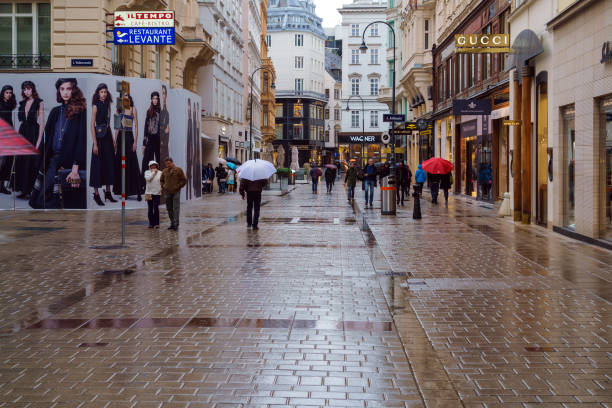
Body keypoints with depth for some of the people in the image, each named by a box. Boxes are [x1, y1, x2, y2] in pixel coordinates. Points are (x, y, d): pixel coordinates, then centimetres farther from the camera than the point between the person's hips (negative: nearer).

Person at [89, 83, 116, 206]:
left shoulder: (107, 105, 11)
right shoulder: (96, 106, -8)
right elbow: (92, 125, -11)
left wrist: (113, 140, 14)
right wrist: (95, 143, -16)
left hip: (108, 137, 7)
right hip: (99, 138, -7)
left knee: (109, 163, 10)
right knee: (98, 164, -3)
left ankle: (108, 192, 19)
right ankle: (96, 194, 4)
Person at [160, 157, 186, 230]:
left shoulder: (178, 170, 0)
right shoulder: (164, 171, 10)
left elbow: (184, 180, 1)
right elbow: (161, 180, 24)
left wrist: (178, 186, -9)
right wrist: (163, 186, 7)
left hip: (176, 192, -4)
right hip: (167, 192, 4)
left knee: (176, 208, -9)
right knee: (169, 208, 6)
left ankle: (176, 224, -10)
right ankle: (172, 223, 14)